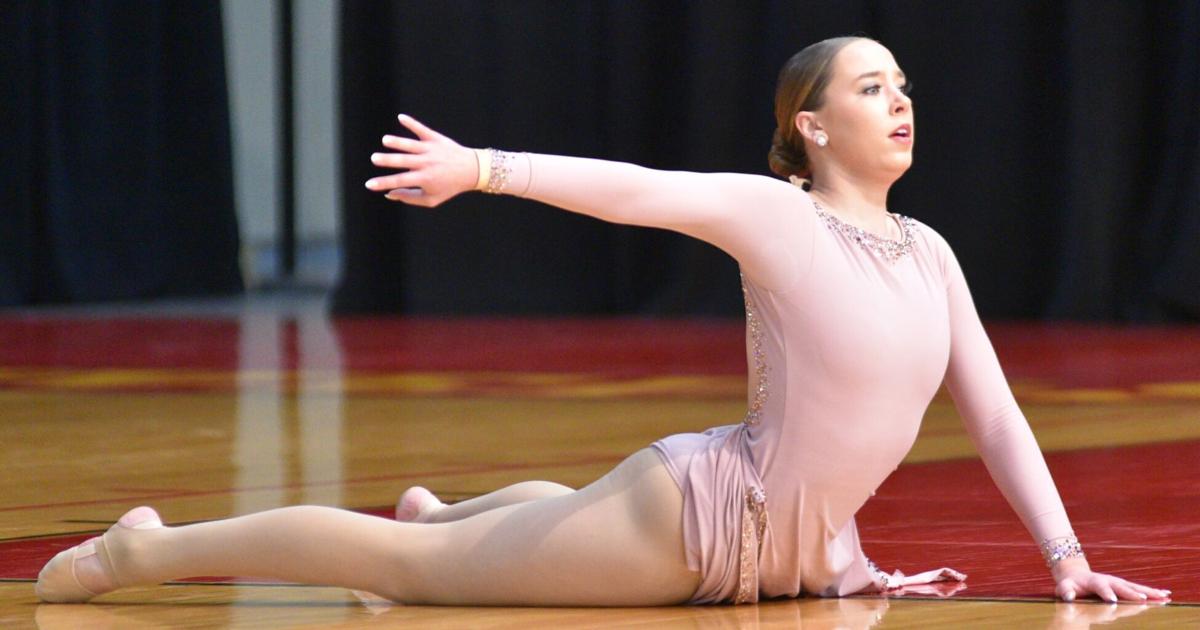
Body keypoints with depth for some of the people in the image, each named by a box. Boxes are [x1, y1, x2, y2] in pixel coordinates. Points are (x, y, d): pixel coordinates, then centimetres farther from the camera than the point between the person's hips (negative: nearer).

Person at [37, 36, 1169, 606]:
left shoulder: (927, 253, 4)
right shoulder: (771, 213, -14)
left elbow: (995, 416, 6)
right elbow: (630, 189, -22)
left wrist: (1066, 554, 1)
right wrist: (482, 166, -31)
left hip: (786, 550, 7)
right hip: (698, 509, -7)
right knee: (412, 570, -1)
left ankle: (440, 510, 62)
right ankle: (140, 550, 10)